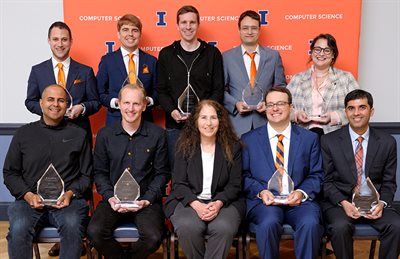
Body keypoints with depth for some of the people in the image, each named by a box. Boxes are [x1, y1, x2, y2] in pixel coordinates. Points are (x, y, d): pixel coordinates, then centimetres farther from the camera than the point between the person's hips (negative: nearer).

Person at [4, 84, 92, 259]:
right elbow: (10, 172, 13)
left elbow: (87, 174, 10)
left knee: (73, 227, -33)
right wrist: (28, 195, -4)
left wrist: (70, 193, -8)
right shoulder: (24, 133, 13)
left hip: (68, 199, -1)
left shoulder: (78, 135, 10)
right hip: (30, 199, 1)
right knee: (18, 229, -30)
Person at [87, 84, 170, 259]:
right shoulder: (104, 135, 7)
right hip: (113, 200, 1)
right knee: (94, 232, -25)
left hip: (146, 200, -1)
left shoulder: (157, 135, 2)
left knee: (153, 237, -27)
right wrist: (109, 197, -7)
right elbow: (100, 172, 10)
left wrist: (147, 200, -9)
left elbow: (162, 173, 4)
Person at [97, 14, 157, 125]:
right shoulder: (107, 60, 3)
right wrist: (115, 102, -13)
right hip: (115, 121, -1)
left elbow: (157, 91, 10)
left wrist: (149, 100, -10)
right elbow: (99, 92, 3)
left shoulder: (151, 61, 7)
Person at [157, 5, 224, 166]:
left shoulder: (212, 53, 4)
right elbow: (161, 90, 6)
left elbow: (218, 89, 2)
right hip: (175, 124, 1)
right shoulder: (166, 54, 7)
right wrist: (171, 111, -12)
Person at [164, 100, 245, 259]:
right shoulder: (185, 146, 5)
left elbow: (235, 184, 3)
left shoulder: (232, 147, 5)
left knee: (224, 228, -32)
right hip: (189, 200, 0)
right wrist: (196, 205, -17)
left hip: (224, 201, 0)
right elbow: (179, 184, 1)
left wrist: (218, 203, -16)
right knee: (188, 227, -31)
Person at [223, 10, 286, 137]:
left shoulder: (273, 55, 8)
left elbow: (281, 87, 10)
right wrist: (235, 104, -10)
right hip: (237, 123, -1)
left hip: (266, 122, 1)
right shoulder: (227, 57, 5)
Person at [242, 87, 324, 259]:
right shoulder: (248, 139, 11)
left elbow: (316, 175, 9)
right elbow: (244, 175, 7)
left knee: (310, 223, -31)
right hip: (264, 200, 0)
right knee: (269, 222, -32)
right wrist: (261, 191, -11)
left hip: (299, 200, 1)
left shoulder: (310, 138, 12)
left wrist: (301, 193, -10)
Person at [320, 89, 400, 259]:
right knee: (340, 227, -32)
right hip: (339, 201, -2)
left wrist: (382, 203, -11)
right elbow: (326, 181, 0)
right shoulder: (329, 141, 0)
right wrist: (343, 203, -16)